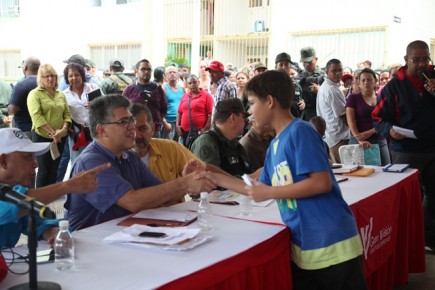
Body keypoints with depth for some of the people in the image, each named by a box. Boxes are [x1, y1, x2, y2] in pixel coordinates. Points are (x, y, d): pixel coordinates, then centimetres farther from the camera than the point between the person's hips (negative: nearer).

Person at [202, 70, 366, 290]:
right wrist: (214, 177, 15)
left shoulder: (300, 131, -14)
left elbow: (322, 183, -21)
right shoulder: (275, 144, 11)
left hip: (331, 244, -8)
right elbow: (260, 190, 17)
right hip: (302, 246, 8)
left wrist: (270, 192, -16)